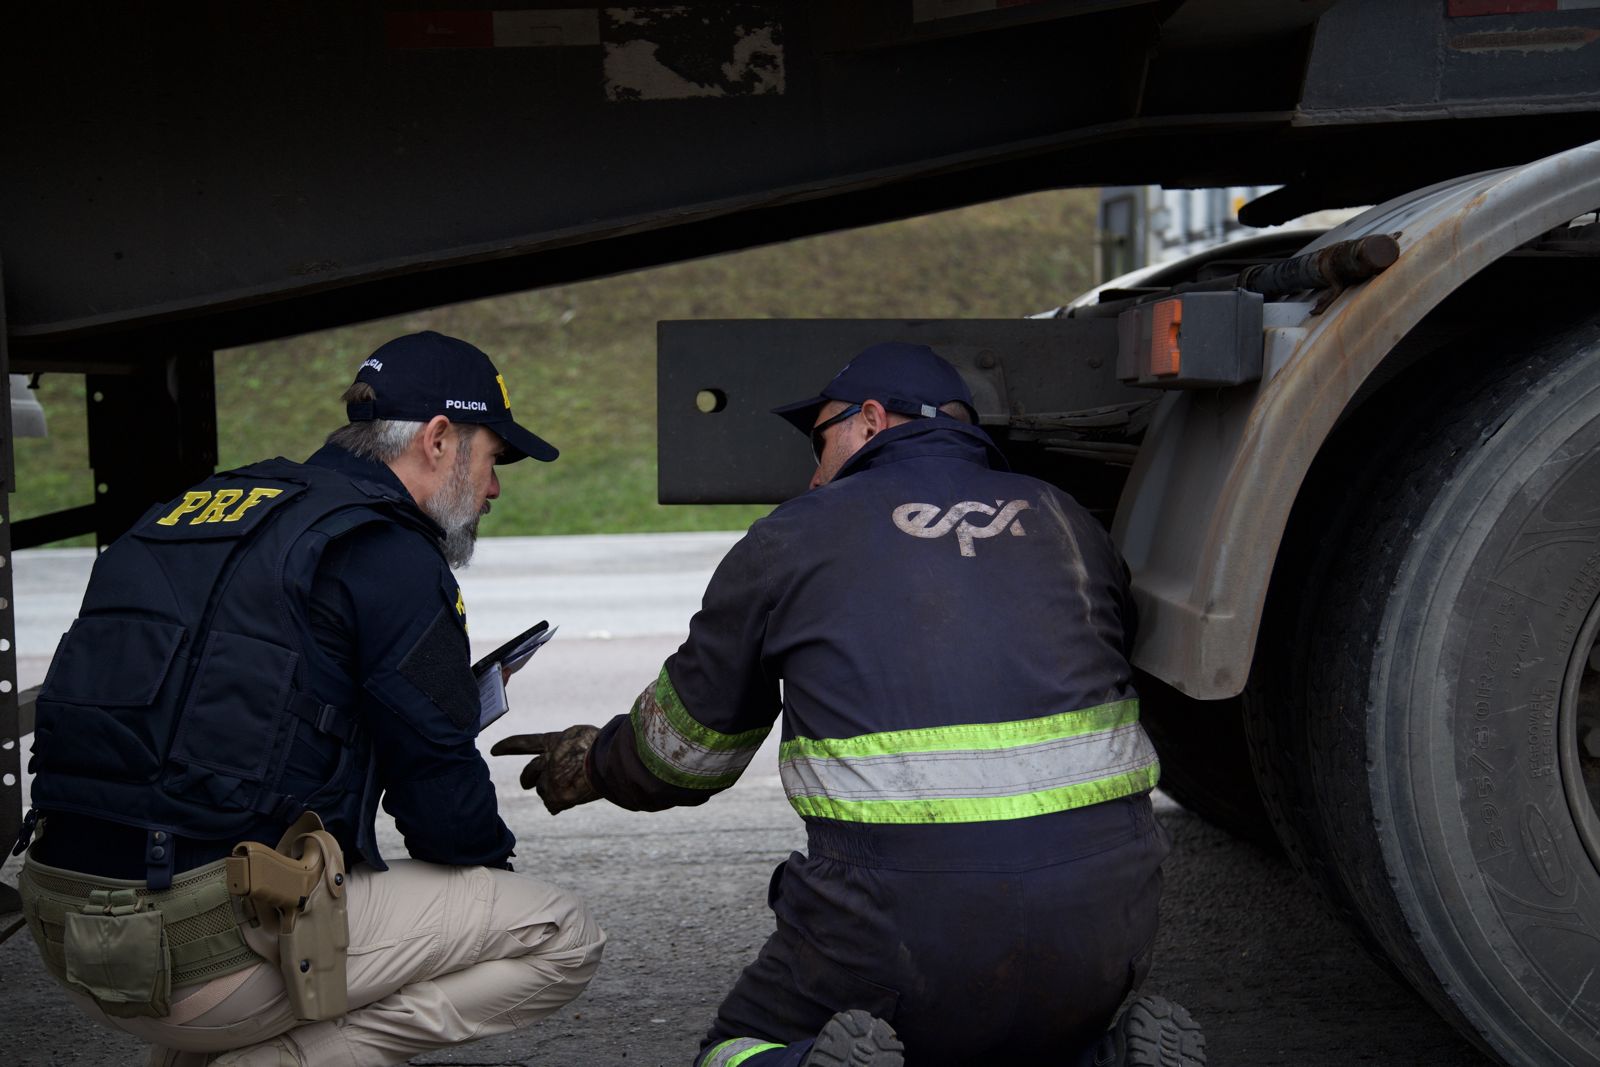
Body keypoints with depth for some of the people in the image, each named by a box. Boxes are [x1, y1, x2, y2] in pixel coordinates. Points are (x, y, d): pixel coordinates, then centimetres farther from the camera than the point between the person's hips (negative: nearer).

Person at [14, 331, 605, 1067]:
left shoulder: (191, 511, 17)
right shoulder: (388, 551, -7)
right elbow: (441, 792, -7)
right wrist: (492, 859, 14)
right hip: (214, 951, -8)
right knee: (560, 938, -2)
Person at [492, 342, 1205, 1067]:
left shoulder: (798, 533, 8)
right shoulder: (1066, 520, 16)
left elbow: (686, 742, 19)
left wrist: (593, 763, 41)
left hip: (905, 909, -3)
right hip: (1107, 907, 4)